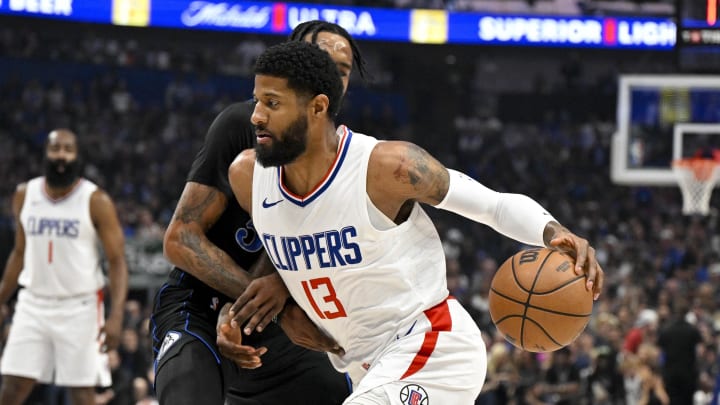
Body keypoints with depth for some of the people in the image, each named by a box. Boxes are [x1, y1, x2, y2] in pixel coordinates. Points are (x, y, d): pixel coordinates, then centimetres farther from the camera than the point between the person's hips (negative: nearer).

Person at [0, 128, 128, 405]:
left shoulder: (96, 202, -8)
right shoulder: (24, 195, 5)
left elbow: (117, 261, -9)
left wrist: (116, 316, -20)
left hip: (80, 308, -4)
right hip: (33, 306, 4)